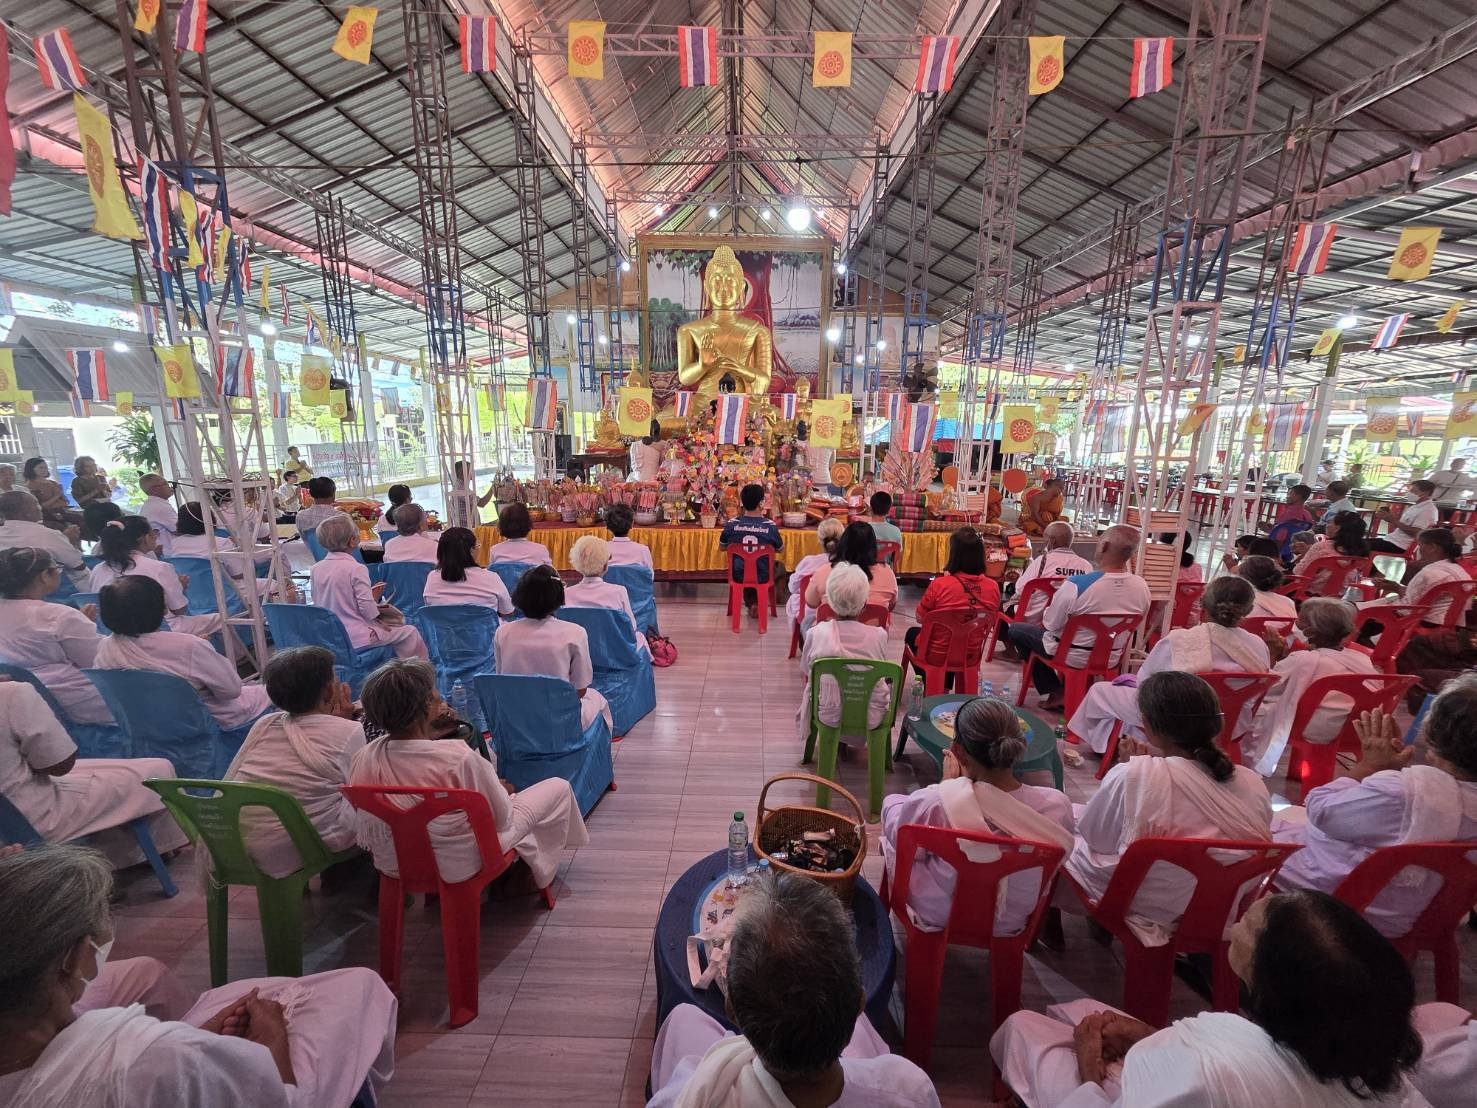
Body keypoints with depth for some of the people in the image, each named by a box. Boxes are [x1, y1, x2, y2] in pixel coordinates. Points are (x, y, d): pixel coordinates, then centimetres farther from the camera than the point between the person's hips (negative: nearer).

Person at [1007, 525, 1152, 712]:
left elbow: (1050, 625, -17)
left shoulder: (1076, 585, -30)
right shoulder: (1142, 587, -14)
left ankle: (1055, 692, 17)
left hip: (1073, 657, -6)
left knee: (1016, 629, 13)